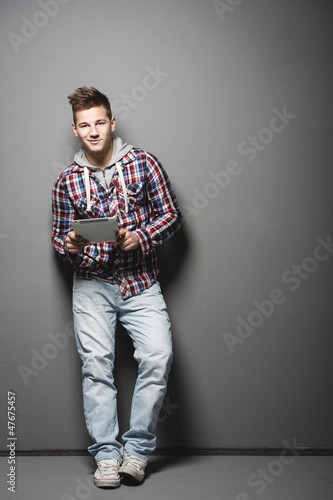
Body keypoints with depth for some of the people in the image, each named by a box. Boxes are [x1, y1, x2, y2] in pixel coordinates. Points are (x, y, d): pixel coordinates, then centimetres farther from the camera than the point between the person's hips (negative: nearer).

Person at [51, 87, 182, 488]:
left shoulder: (143, 163, 1)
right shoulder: (66, 182, 5)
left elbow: (171, 214, 3)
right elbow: (58, 236, 12)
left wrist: (141, 237, -14)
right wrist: (69, 245, -11)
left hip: (141, 281, -1)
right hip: (92, 283, 1)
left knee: (158, 354, -17)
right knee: (96, 361, -10)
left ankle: (137, 448, -3)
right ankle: (107, 455, 1)